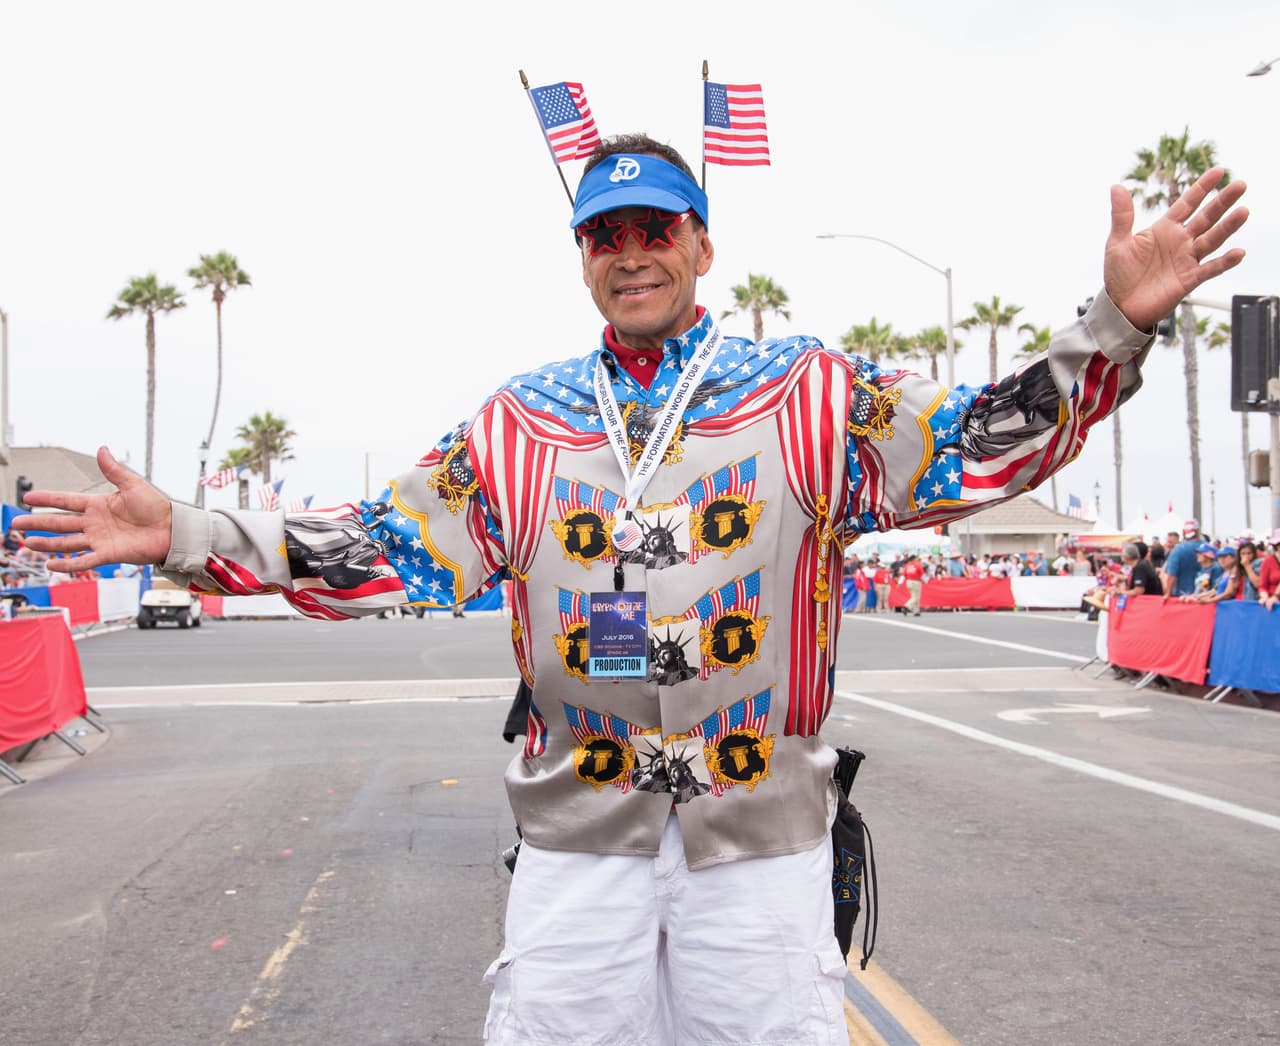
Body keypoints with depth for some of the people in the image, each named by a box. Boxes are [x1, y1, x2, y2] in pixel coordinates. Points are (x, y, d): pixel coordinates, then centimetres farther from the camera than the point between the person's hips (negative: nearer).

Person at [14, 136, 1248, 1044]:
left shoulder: (808, 392, 1)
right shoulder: (518, 423, 6)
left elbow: (975, 447, -4)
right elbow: (390, 546, 5)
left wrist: (1114, 324, -17)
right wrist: (187, 536, -2)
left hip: (762, 835, -1)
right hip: (577, 837, 2)